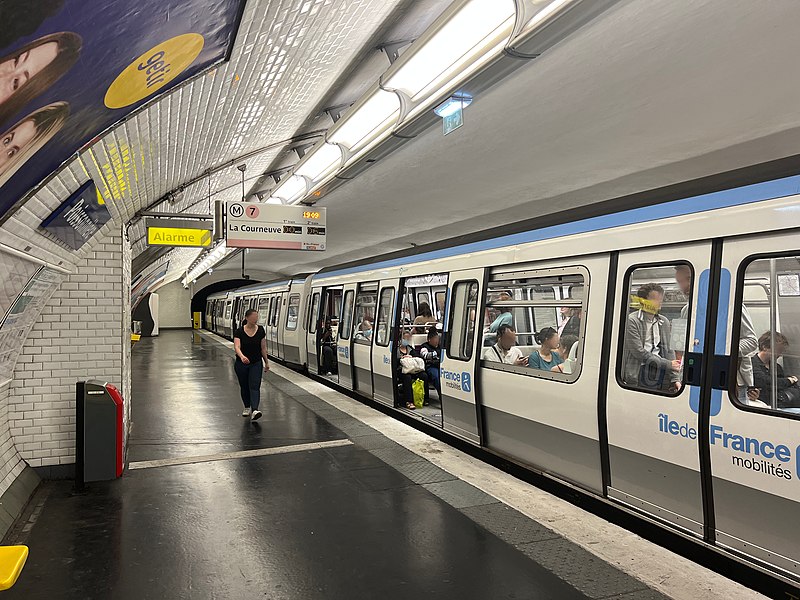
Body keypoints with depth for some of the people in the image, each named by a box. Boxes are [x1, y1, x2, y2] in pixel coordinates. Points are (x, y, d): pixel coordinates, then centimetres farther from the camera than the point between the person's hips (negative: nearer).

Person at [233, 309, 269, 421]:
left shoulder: (260, 330, -4)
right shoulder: (239, 332, -11)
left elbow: (263, 348, 3)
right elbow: (236, 347, -24)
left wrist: (266, 362, 5)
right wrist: (242, 356, -44)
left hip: (256, 363, 0)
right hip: (241, 364, 0)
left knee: (254, 386, -12)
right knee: (244, 387, 14)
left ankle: (254, 410, -25)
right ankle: (247, 407, 34)